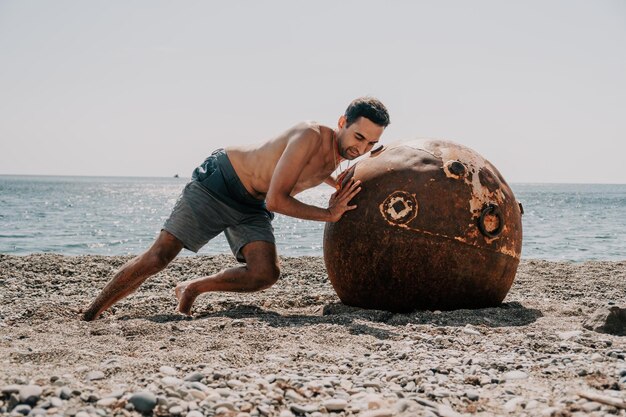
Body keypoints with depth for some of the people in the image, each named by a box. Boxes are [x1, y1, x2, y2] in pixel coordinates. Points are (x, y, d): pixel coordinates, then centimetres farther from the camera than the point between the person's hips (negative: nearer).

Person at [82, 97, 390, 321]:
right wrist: (329, 215, -23)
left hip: (252, 208, 7)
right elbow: (276, 200, -29)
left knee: (266, 274, -17)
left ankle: (190, 289, 6)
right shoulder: (312, 136, -28)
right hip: (216, 183, -7)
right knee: (158, 256, -10)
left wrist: (341, 189, 18)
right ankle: (88, 316, 6)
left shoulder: (338, 158, -2)